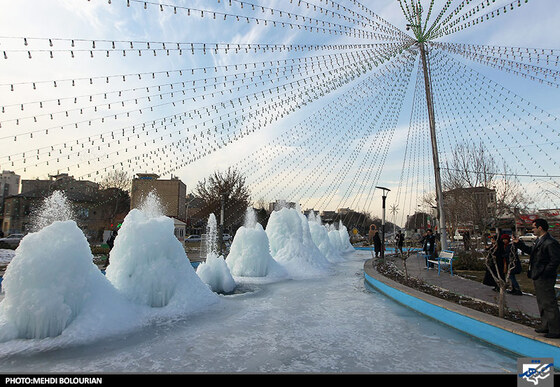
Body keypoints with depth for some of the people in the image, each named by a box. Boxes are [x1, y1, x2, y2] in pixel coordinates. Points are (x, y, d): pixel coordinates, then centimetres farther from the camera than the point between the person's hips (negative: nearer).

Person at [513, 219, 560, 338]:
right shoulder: (539, 240, 11)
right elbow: (531, 251, 24)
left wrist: (544, 274, -20)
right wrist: (518, 243, 19)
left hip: (545, 279, -10)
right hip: (537, 278, 10)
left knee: (549, 304, -2)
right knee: (542, 303, 19)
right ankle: (545, 326, 31)